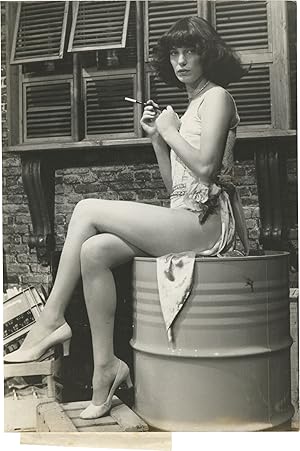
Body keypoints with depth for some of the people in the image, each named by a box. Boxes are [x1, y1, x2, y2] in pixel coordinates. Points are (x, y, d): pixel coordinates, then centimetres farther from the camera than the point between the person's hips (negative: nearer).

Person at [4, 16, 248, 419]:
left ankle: (52, 320, -9)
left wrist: (171, 131, -2)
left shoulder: (217, 97, 0)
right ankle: (105, 366, -11)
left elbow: (205, 167, -15)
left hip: (207, 223, -8)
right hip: (184, 223, 8)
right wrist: (156, 137, 11)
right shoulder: (191, 106, 26)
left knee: (87, 210, -16)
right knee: (94, 251, -13)